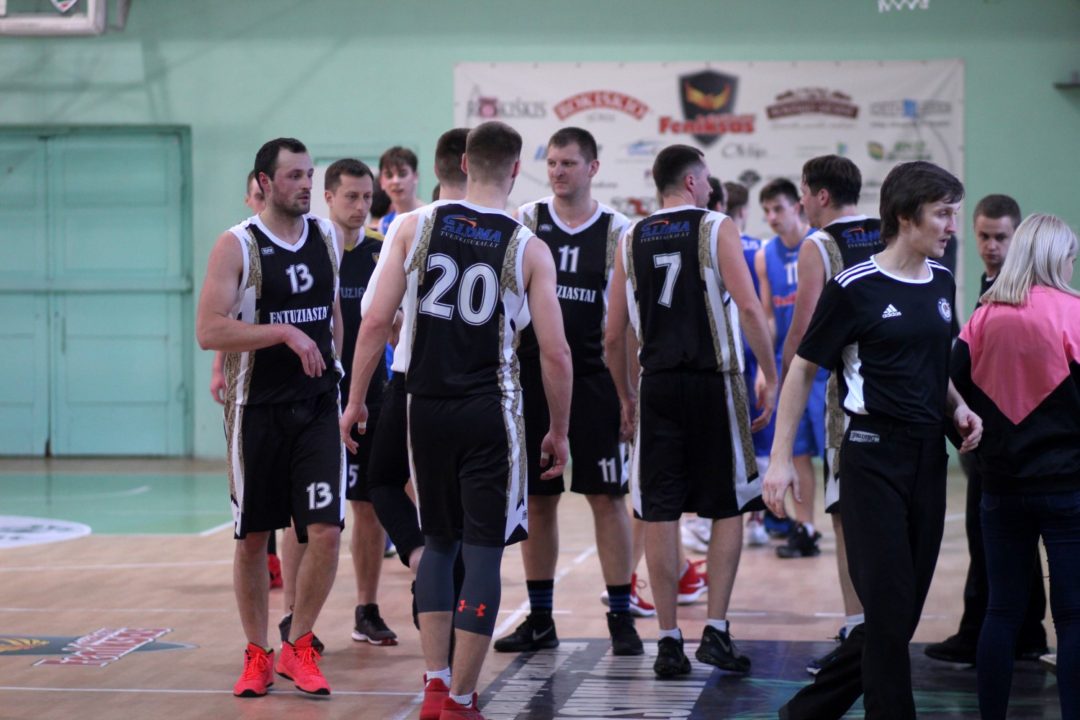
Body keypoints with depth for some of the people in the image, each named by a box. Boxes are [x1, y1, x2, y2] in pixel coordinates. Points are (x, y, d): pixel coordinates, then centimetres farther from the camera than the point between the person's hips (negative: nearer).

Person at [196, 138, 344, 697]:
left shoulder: (327, 237, 6)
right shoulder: (237, 246, -10)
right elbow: (209, 331, -18)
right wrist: (286, 333, -24)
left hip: (318, 407, 3)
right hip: (257, 409, -3)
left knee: (326, 531, -9)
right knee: (253, 537, 7)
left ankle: (298, 648, 8)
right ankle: (256, 655, 21)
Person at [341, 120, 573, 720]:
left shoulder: (417, 226, 0)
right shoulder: (528, 249, -5)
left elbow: (377, 320, -3)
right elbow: (555, 353, -6)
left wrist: (355, 401, 6)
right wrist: (559, 432, 6)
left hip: (427, 407, 3)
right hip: (490, 412, -3)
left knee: (439, 543, 18)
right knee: (484, 553, 3)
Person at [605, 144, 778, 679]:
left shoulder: (631, 239, 9)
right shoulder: (717, 229, -2)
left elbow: (613, 337, 8)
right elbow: (749, 308, -13)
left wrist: (626, 398, 19)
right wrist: (771, 379, -7)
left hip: (656, 386, 3)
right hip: (714, 382, -3)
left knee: (659, 514, 5)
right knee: (728, 509, 8)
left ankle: (669, 641, 5)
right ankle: (716, 631, 2)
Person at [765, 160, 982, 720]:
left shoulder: (941, 282, 9)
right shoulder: (855, 288, -10)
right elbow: (803, 368, -5)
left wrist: (957, 406, 5)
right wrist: (780, 457, -10)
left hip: (929, 456, 7)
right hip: (874, 456, -7)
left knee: (904, 611, 8)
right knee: (890, 608, -7)